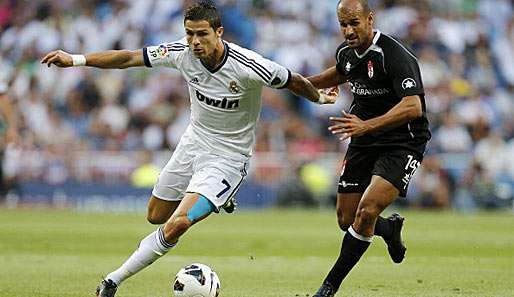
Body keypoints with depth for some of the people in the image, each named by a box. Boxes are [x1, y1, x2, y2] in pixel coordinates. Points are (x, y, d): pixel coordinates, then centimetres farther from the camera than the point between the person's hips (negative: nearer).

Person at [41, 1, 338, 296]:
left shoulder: (247, 66, -28)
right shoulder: (182, 52, -15)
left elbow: (294, 81, -11)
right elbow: (127, 58, -9)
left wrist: (321, 98, 8)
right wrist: (75, 59, -15)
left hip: (227, 158, -6)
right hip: (193, 142, 6)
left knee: (175, 226, -21)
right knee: (156, 216, 20)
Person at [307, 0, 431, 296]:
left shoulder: (395, 56, -23)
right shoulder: (346, 52, 2)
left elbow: (413, 107, -34)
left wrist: (367, 126, -43)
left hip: (402, 145, -8)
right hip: (363, 143, 8)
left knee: (367, 211, -22)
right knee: (346, 220, 8)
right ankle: (391, 229, 42)